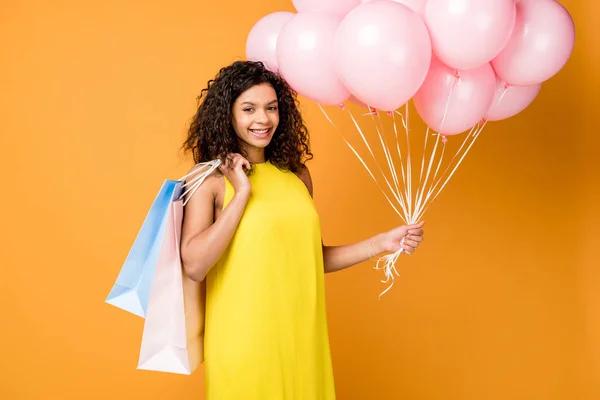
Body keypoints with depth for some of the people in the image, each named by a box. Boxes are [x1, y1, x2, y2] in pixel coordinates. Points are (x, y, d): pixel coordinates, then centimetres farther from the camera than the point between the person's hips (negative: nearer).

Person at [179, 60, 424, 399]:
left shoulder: (297, 174, 7)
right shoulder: (211, 180, -6)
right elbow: (194, 266, -18)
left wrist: (381, 244, 5)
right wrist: (242, 193, -15)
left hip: (301, 334, 4)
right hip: (244, 341, -4)